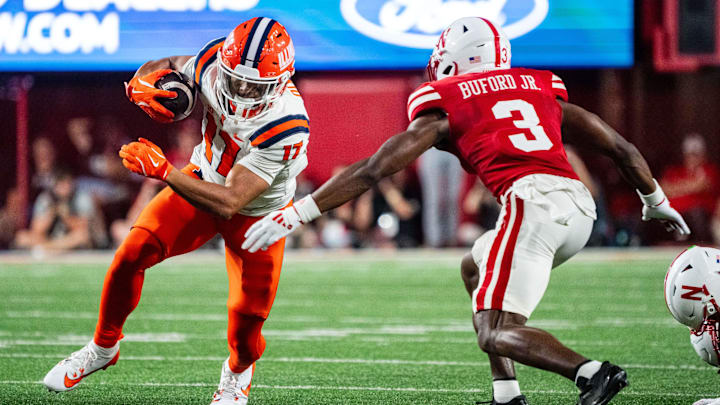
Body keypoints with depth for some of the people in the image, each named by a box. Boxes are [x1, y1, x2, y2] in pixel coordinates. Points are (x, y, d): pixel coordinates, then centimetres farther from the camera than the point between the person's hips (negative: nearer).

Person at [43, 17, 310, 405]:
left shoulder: (285, 126, -39)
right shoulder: (214, 61, -24)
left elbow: (229, 203, -38)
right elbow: (159, 68, -2)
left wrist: (163, 170, -40)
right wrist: (142, 87, -27)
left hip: (257, 212, -4)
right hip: (206, 178, 4)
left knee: (246, 325, -9)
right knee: (132, 253, -13)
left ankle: (237, 372, 29)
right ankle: (103, 347, 12)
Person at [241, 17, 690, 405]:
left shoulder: (443, 109, 14)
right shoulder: (544, 91, 27)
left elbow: (371, 170, 10)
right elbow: (622, 149, 30)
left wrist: (295, 214, 13)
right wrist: (657, 202, 47)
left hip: (532, 200, -6)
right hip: (580, 204, 7)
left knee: (497, 335, -3)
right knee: (475, 267, 28)